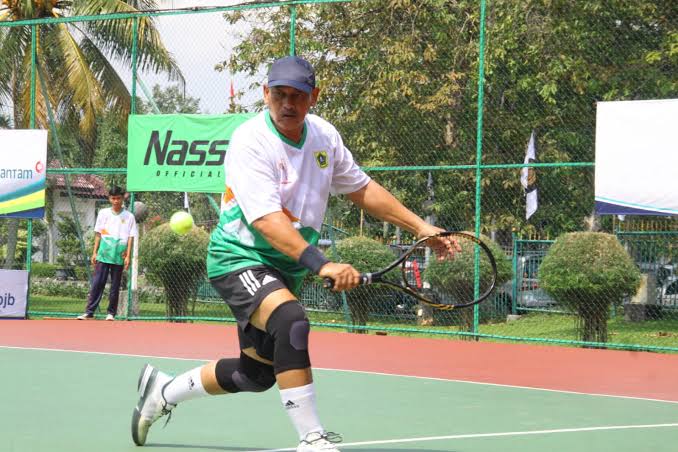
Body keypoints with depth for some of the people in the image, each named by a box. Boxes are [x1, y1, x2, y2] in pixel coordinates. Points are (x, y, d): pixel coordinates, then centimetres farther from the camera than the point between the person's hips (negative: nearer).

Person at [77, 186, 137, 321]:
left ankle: (111, 313, 11)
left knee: (115, 286, 3)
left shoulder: (129, 217, 5)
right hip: (103, 255, 1)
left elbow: (131, 237, 3)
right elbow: (98, 234, 11)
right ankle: (89, 312, -6)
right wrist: (94, 252, 5)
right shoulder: (103, 213, 9)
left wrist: (128, 256, -5)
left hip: (119, 257, -1)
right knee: (97, 283, -5)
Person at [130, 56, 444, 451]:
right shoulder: (250, 142, -21)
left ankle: (163, 391, 38)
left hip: (286, 269, 8)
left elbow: (363, 189, 15)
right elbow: (267, 221, -31)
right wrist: (322, 265, -43)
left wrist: (420, 227, 10)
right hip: (240, 257, -8)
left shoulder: (325, 136, 1)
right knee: (291, 320, -35)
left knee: (257, 373, 15)